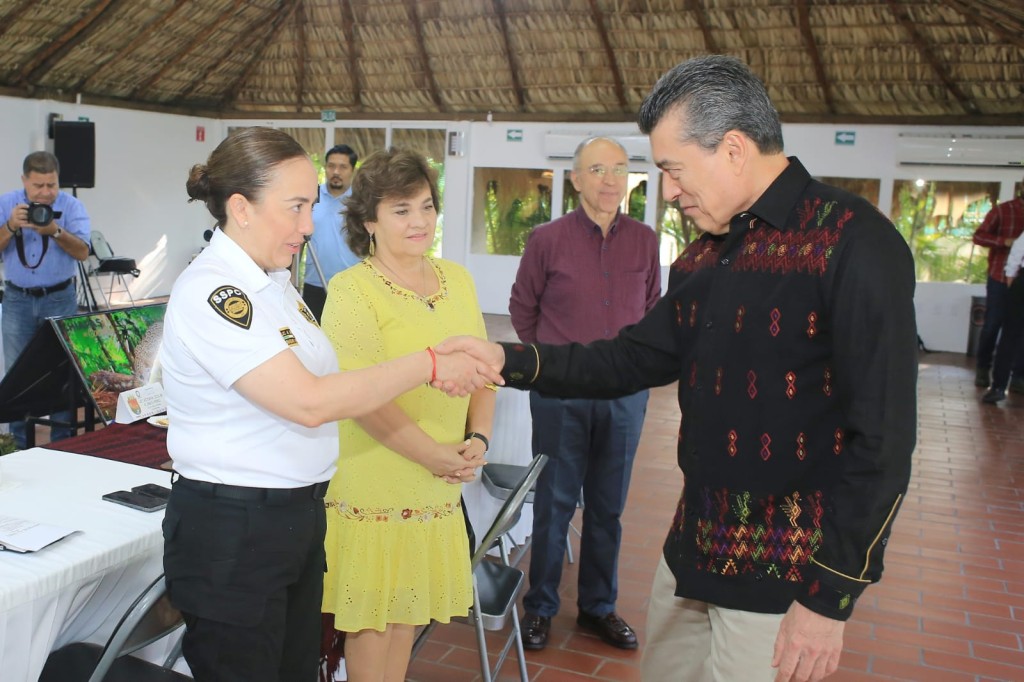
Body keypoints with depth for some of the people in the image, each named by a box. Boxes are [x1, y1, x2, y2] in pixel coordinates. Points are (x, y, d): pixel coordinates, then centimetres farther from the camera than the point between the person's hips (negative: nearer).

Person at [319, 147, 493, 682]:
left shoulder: (457, 279, 8)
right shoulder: (351, 290, -10)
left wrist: (477, 439, -4)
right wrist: (435, 454, -17)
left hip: (437, 488, 6)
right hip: (374, 487, -5)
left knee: (407, 611, 18)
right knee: (371, 619, 8)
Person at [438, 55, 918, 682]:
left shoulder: (852, 242, -17)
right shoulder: (705, 255, 9)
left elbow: (882, 439, -19)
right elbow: (636, 358, 10)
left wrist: (830, 598, -17)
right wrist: (509, 359, -1)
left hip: (785, 577, -7)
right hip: (694, 551, 7)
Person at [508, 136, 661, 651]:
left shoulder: (644, 241, 2)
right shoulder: (547, 239, -4)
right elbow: (522, 308, 7)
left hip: (625, 392, 2)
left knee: (607, 506, 13)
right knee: (554, 502, 8)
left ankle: (598, 606, 29)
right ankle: (540, 607, 24)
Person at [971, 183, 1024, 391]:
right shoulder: (1003, 210, -2)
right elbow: (979, 236, -8)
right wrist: (1005, 241, -23)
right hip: (1000, 278, -3)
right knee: (992, 325, 4)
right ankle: (982, 369, 19)